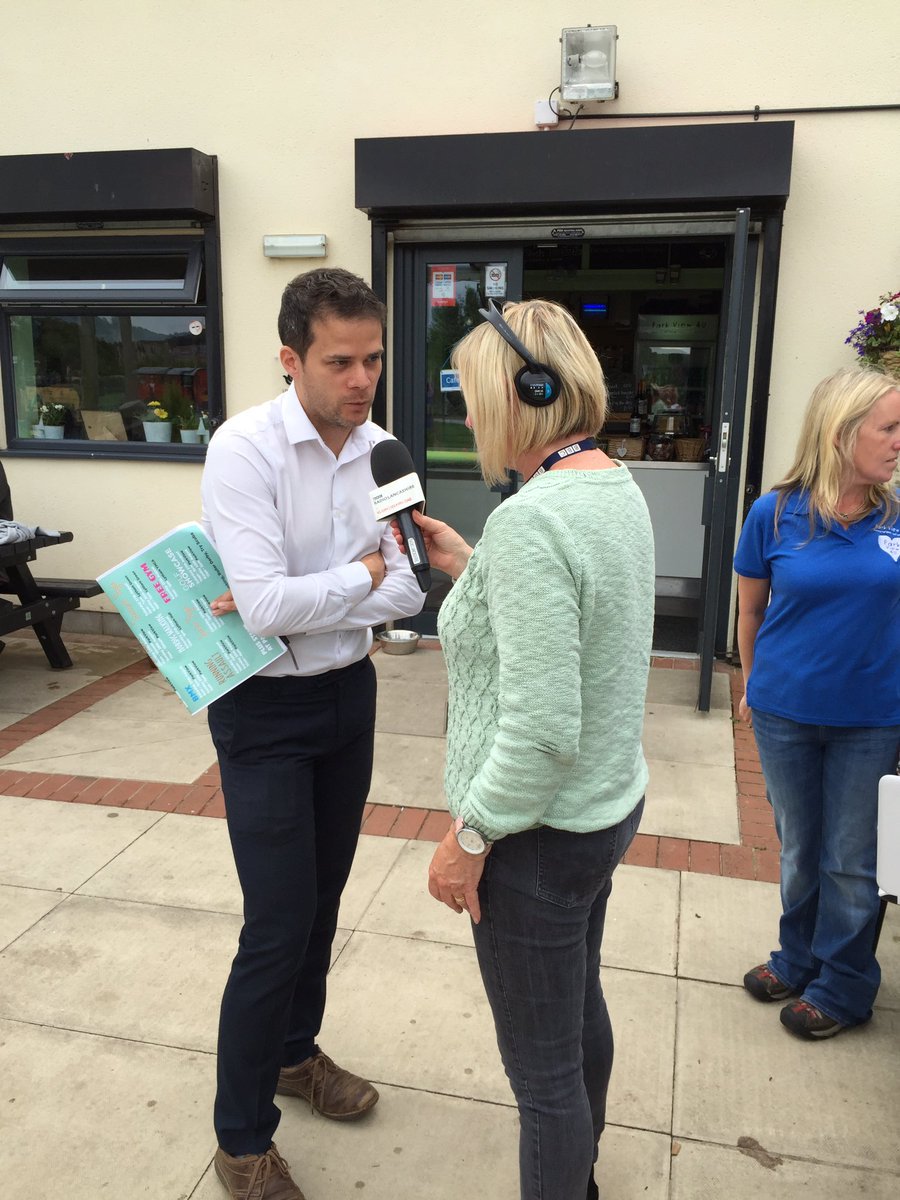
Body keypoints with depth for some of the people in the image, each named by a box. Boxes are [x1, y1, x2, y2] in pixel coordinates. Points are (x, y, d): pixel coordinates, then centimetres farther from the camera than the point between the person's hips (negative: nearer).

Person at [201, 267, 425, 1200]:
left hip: (349, 693, 6)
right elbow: (266, 605, -26)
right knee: (278, 926, -1)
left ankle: (295, 1053, 46)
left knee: (323, 896, 20)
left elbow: (407, 592, -7)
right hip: (265, 710, -6)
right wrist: (363, 574, -14)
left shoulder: (381, 450, -2)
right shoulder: (245, 449, -19)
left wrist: (298, 602, -20)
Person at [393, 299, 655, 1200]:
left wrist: (469, 835, -17)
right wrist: (466, 565, 7)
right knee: (580, 1009, 30)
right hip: (609, 804, 10)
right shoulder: (617, 486, 2)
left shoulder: (530, 519, -27)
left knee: (542, 1071, 11)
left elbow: (542, 727, -29)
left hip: (543, 832, -10)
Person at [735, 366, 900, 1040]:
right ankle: (799, 960, 41)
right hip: (786, 713, 0)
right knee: (799, 850, 18)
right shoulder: (775, 515, -9)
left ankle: (844, 987, 34)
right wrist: (754, 687, 11)